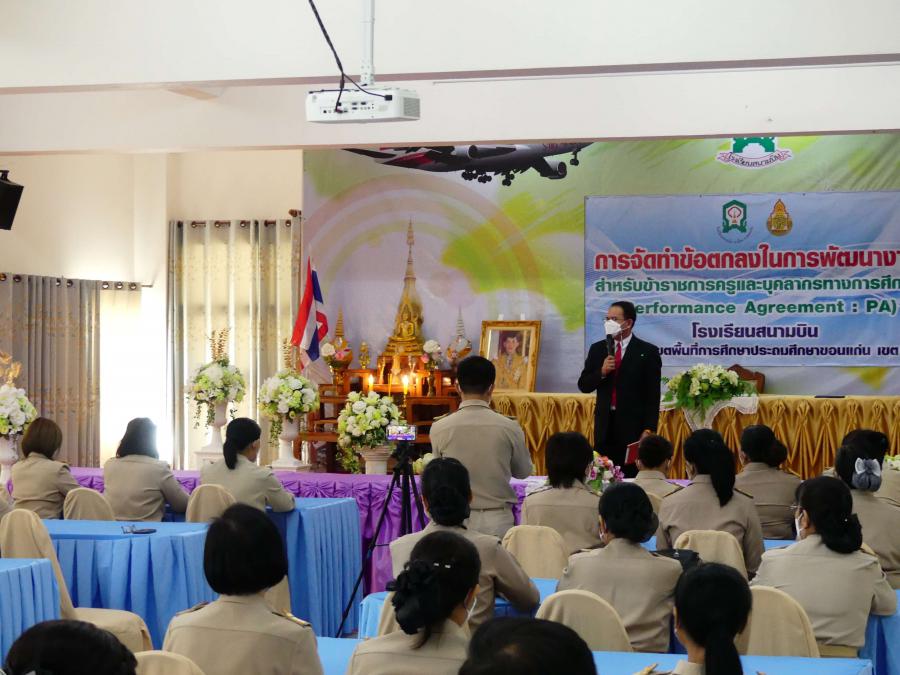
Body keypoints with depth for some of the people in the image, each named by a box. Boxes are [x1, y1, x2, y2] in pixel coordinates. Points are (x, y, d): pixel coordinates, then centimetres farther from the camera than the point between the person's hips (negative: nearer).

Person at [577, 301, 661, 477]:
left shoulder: (648, 352, -2)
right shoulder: (597, 349, 10)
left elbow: (653, 396, -4)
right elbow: (583, 386, 8)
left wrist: (649, 429, -11)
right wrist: (601, 372, -10)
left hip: (634, 426, -4)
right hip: (605, 425, 4)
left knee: (633, 477, -2)